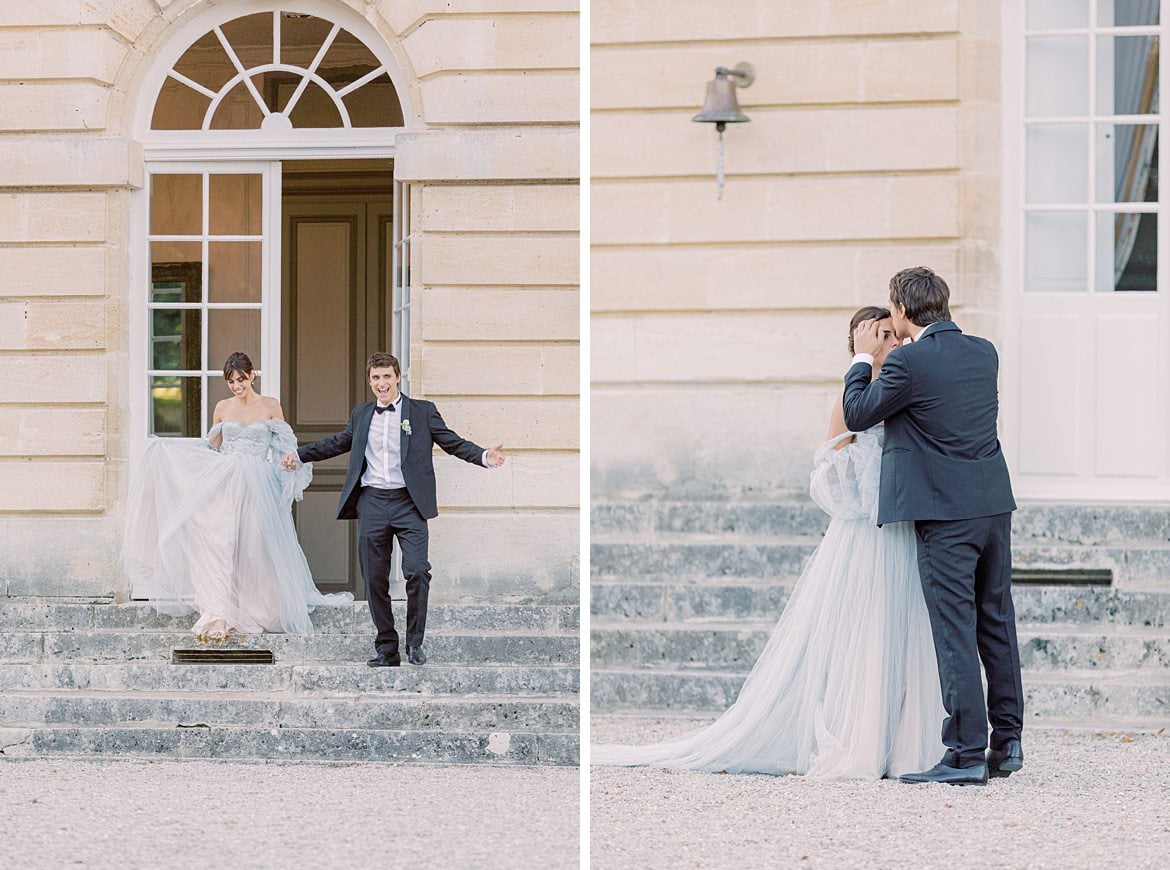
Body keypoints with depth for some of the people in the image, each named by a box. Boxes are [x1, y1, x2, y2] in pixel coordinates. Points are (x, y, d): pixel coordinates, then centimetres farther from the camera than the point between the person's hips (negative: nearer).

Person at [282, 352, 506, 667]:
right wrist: (300, 455, 30)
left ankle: (415, 641, 1)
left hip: (408, 504, -3)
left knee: (417, 571, -17)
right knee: (375, 581, 3)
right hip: (371, 503, 3)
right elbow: (338, 442, 30)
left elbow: (453, 442, 4)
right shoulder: (361, 415, 16)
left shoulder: (422, 411, 6)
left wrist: (484, 456, -12)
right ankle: (386, 650, 11)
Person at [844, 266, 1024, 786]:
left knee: (955, 630, -5)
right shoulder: (984, 353, 8)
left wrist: (864, 358, 11)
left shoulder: (909, 362, -14)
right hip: (994, 504, 7)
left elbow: (857, 415, -2)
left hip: (945, 514, -7)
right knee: (996, 624, 14)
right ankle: (1006, 743, 20)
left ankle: (966, 754, -5)